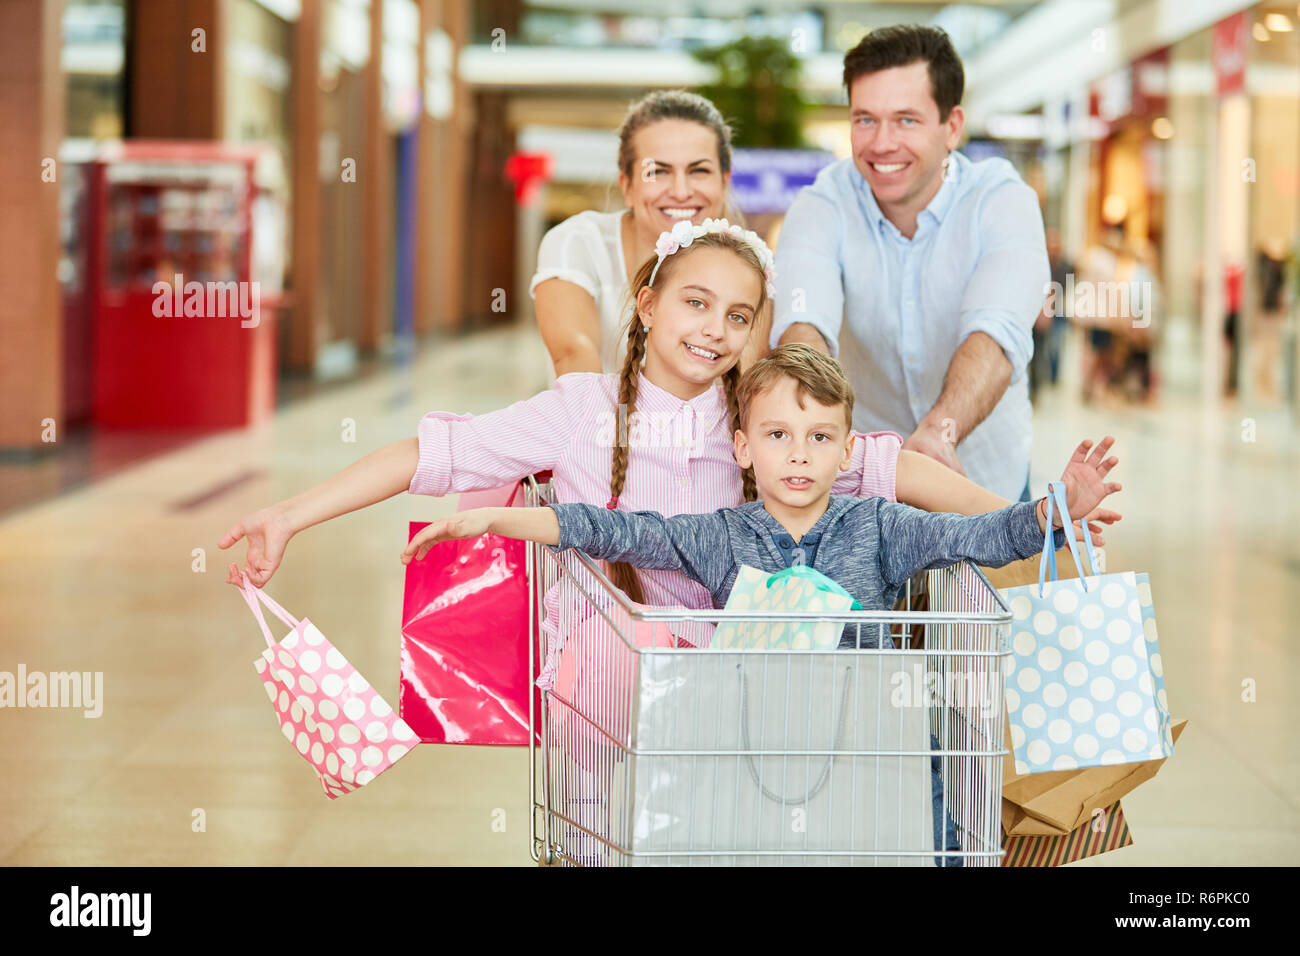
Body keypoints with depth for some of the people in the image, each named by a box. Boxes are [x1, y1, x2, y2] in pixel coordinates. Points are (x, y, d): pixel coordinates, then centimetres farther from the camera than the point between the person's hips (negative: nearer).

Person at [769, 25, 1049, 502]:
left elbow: (995, 334, -33)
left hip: (986, 478, 0)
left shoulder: (1004, 201, -15)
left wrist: (940, 432, -53)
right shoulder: (823, 207, -12)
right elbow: (803, 321, -32)